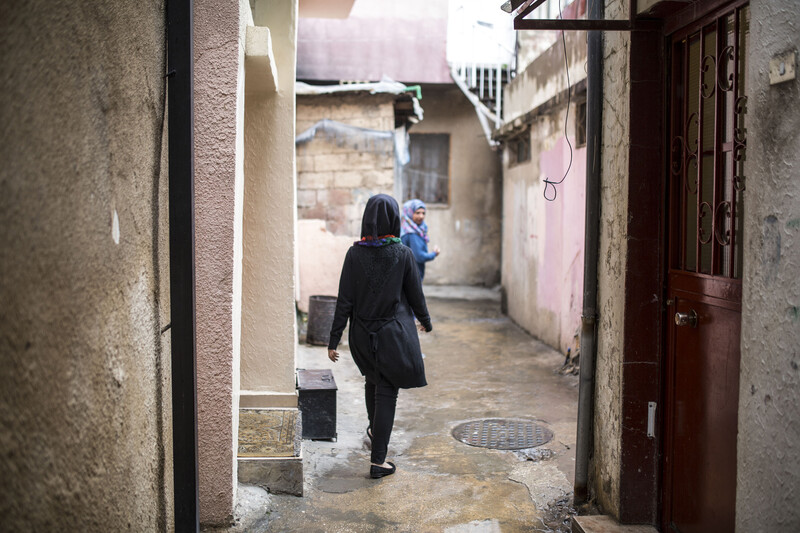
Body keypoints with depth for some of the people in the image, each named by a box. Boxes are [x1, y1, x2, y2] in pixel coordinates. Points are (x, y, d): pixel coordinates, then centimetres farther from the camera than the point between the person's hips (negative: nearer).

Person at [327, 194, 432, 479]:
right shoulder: (403, 254, -10)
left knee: (373, 380, 27)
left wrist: (334, 339, -2)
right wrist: (425, 321, 18)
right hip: (394, 333, -2)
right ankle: (378, 460, 3)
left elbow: (345, 300, -7)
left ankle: (374, 429, 50)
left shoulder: (355, 253, -8)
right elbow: (415, 295, 0)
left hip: (363, 334, 3)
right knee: (386, 392, 3)